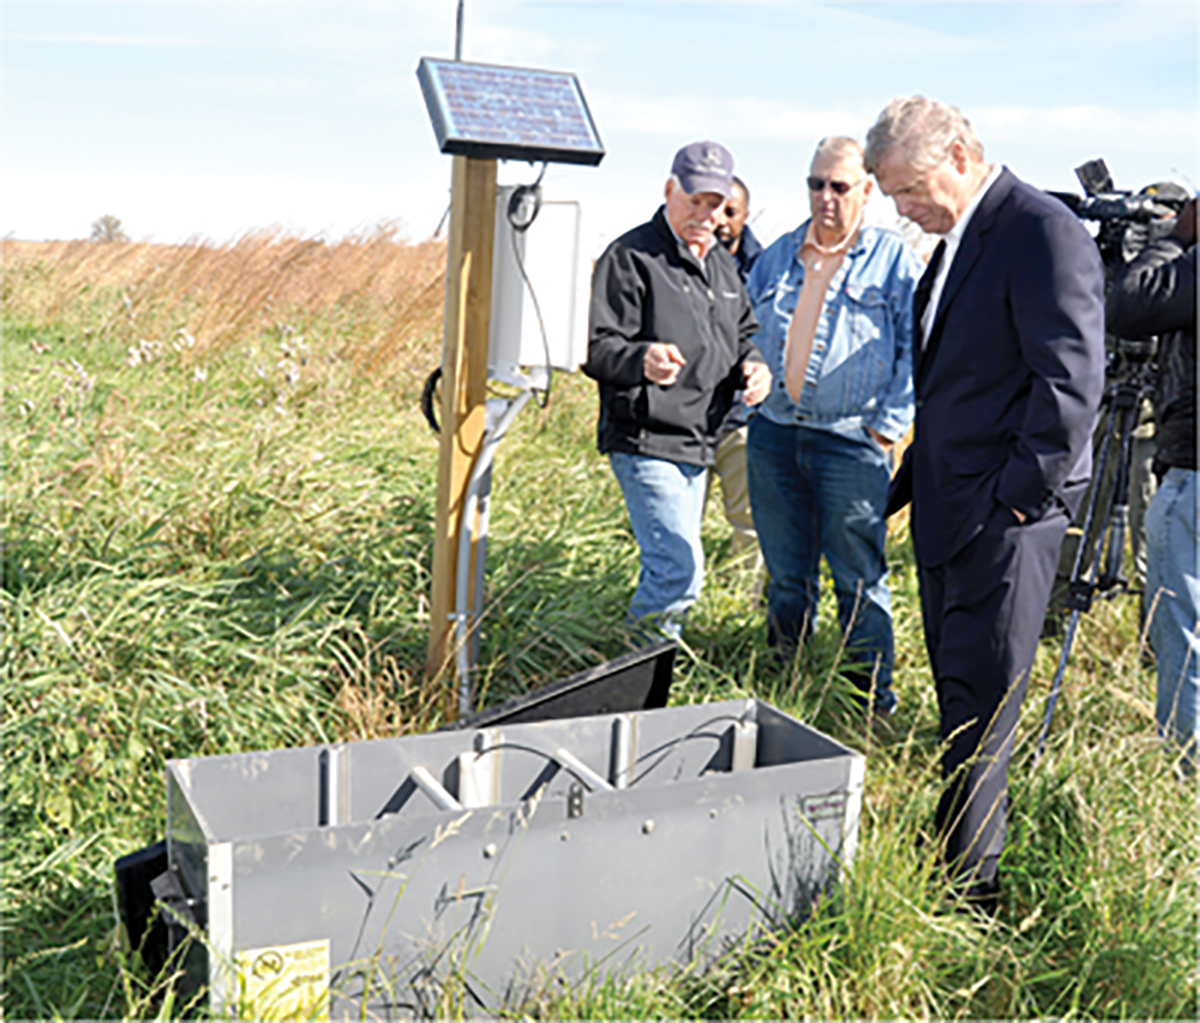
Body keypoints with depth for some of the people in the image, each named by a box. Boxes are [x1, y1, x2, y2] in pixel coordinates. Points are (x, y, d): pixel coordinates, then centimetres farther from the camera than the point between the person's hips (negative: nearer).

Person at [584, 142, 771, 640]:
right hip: (647, 442, -8)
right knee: (678, 568, -14)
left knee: (669, 565, 16)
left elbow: (742, 332, 26)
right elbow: (596, 347, -16)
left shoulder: (722, 263, 16)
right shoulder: (630, 257, -10)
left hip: (698, 443, 8)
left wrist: (752, 364, 3)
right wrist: (641, 360, -37)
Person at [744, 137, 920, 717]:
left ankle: (873, 699, 12)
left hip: (851, 444, -4)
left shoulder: (894, 259, 1)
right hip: (774, 435, 4)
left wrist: (890, 425, -9)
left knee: (860, 581, 1)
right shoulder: (776, 259, 14)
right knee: (786, 576, 13)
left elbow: (918, 348, -3)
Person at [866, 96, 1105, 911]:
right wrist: (914, 479, 18)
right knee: (956, 685, 16)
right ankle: (951, 851, 29)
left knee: (982, 694, -5)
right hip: (946, 506, 9)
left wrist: (1021, 493, -18)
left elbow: (1072, 377, -20)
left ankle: (972, 883, 5)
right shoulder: (955, 239, 15)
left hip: (1008, 511, -9)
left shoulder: (1043, 231, -14)